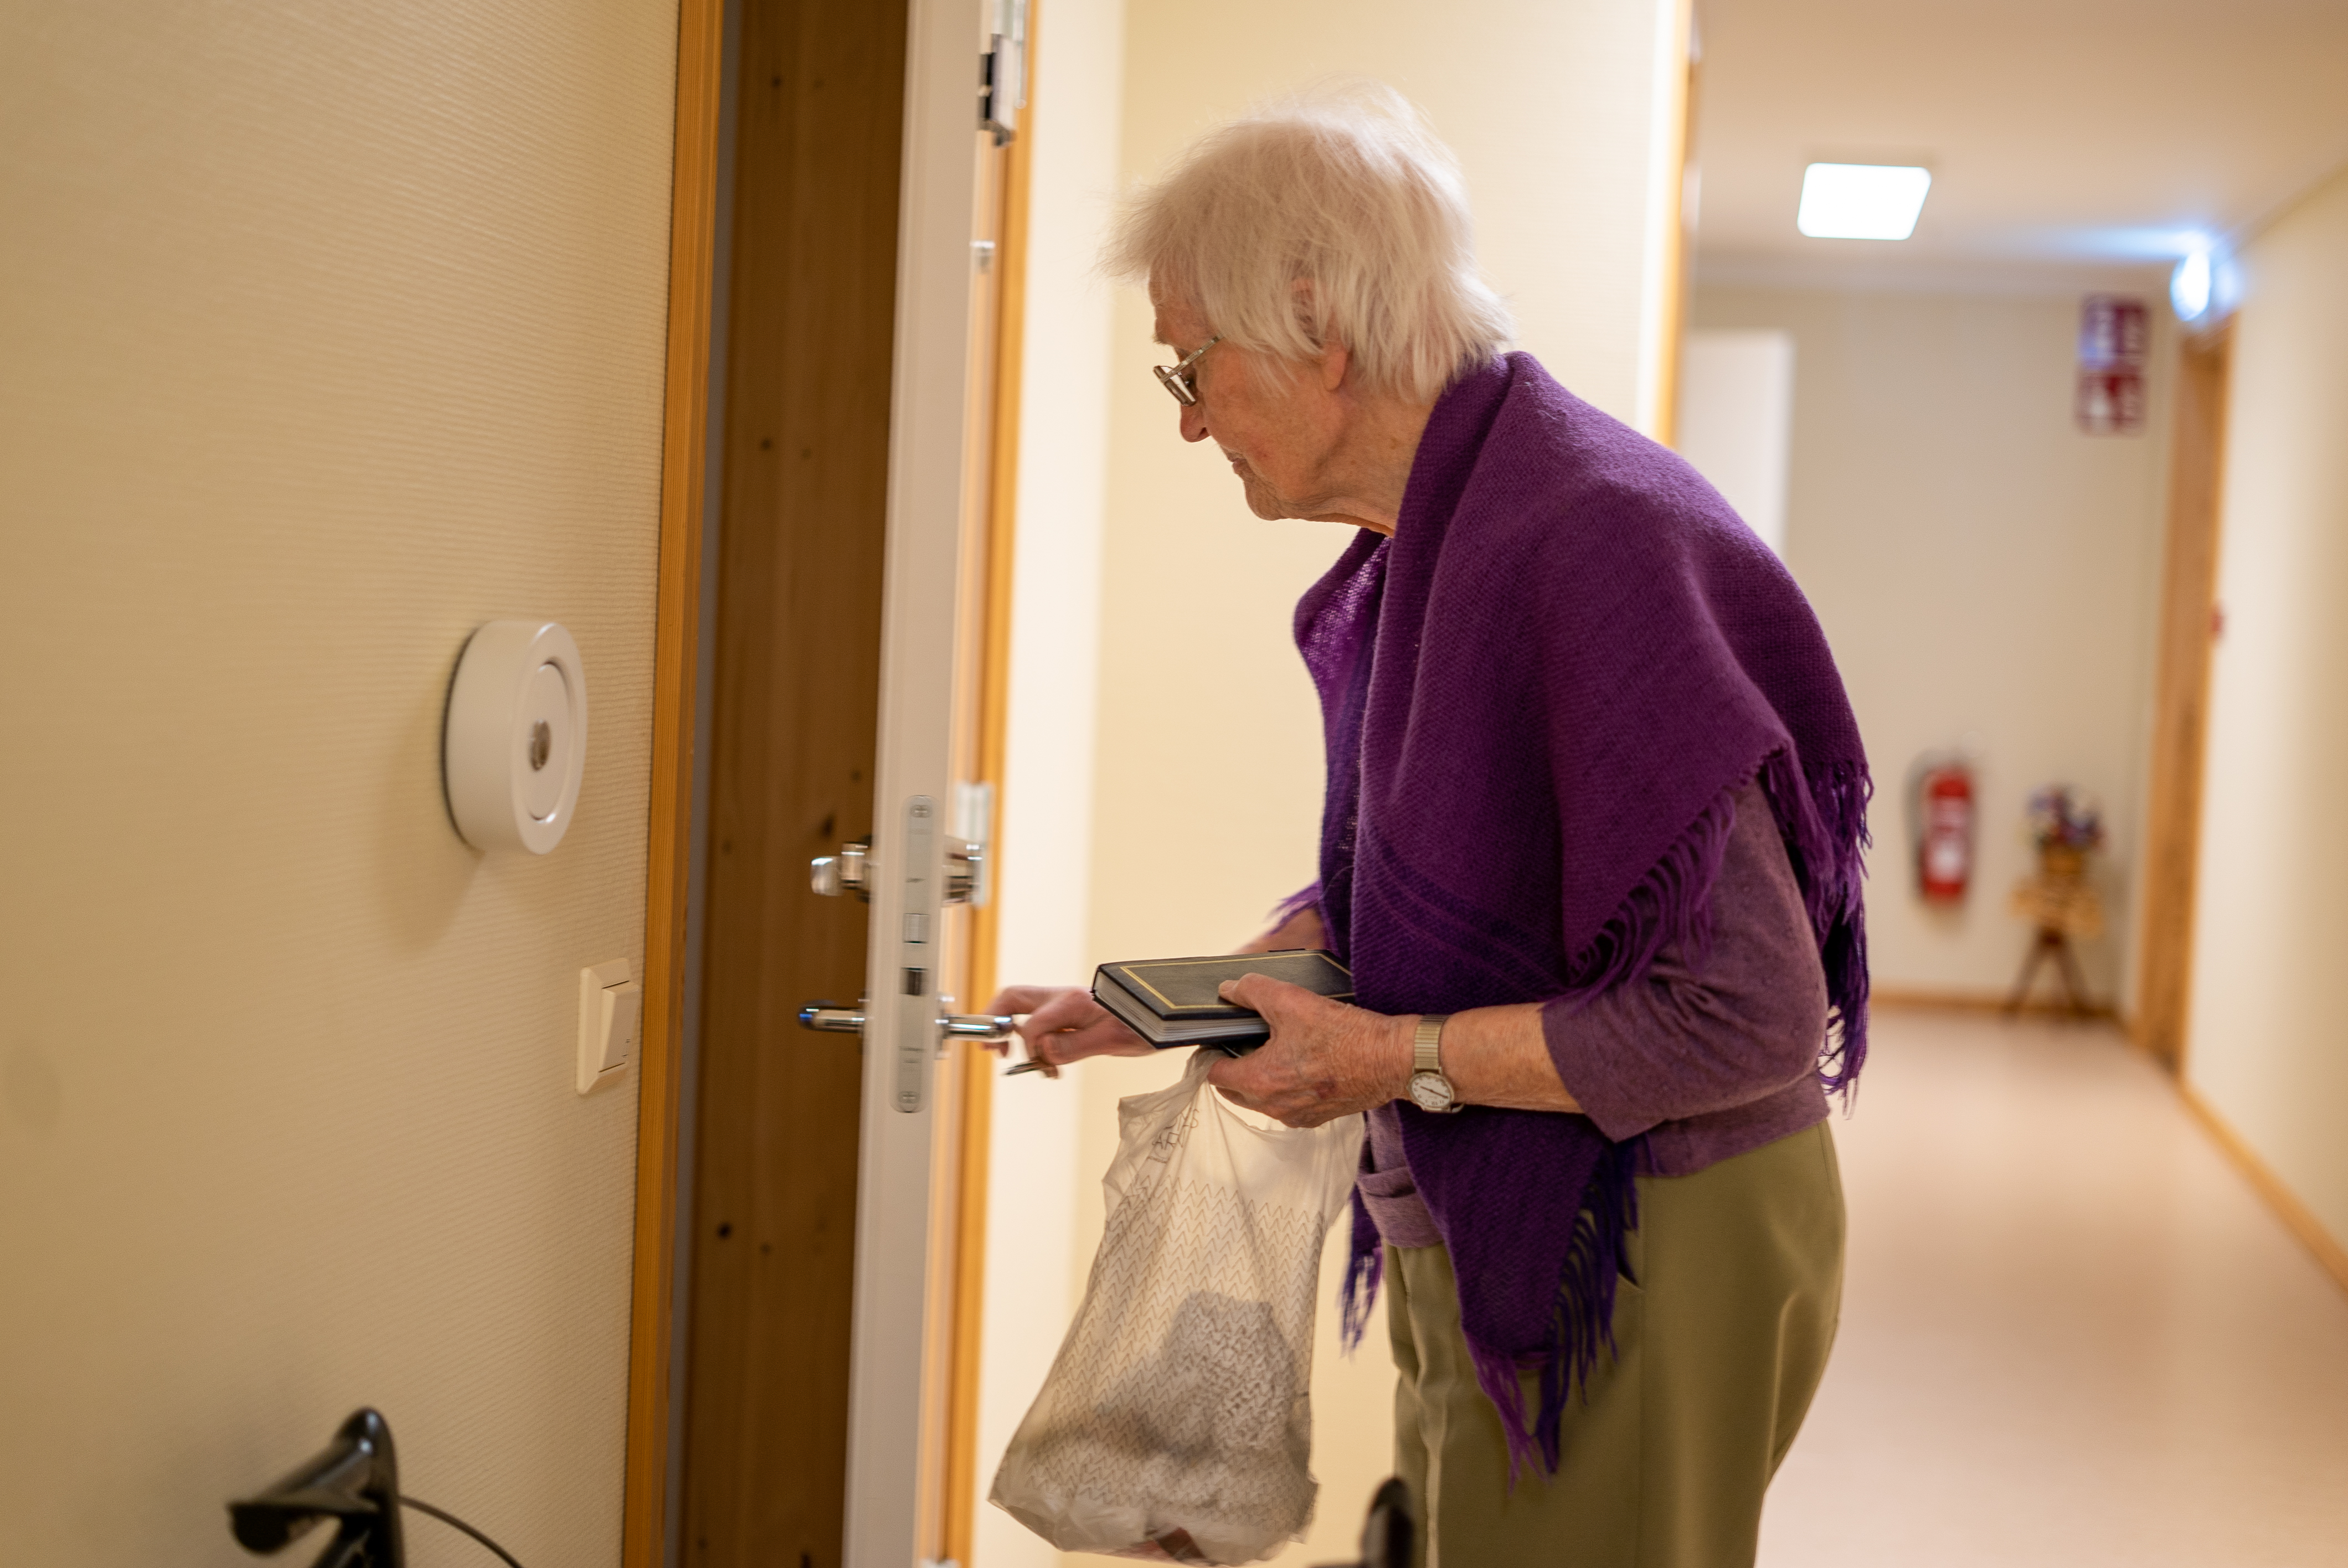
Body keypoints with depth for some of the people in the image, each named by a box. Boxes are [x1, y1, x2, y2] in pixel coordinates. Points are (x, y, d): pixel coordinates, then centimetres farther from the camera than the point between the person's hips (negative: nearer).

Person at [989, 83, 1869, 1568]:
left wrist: (1401, 1057, -20)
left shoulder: (1598, 540, -24)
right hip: (1480, 1248, 8)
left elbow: (1750, 1016, -25)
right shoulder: (1411, 556, 4)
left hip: (1636, 1263, -8)